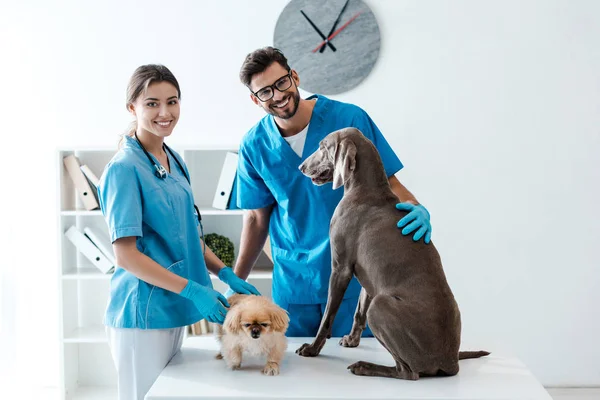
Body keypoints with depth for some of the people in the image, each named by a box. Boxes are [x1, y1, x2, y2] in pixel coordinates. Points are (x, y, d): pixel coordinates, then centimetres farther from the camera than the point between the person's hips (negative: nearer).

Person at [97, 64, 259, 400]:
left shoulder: (175, 162, 9)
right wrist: (192, 290, -21)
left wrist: (226, 274, 3)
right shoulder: (124, 169, -14)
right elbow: (126, 255, -17)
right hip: (143, 312, -8)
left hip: (173, 308, 8)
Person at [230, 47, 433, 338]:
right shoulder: (254, 146, -2)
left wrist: (417, 210, -26)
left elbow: (389, 184, -5)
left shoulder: (349, 119, -11)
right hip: (292, 282, 2)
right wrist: (235, 283, 6)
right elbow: (257, 218, 7)